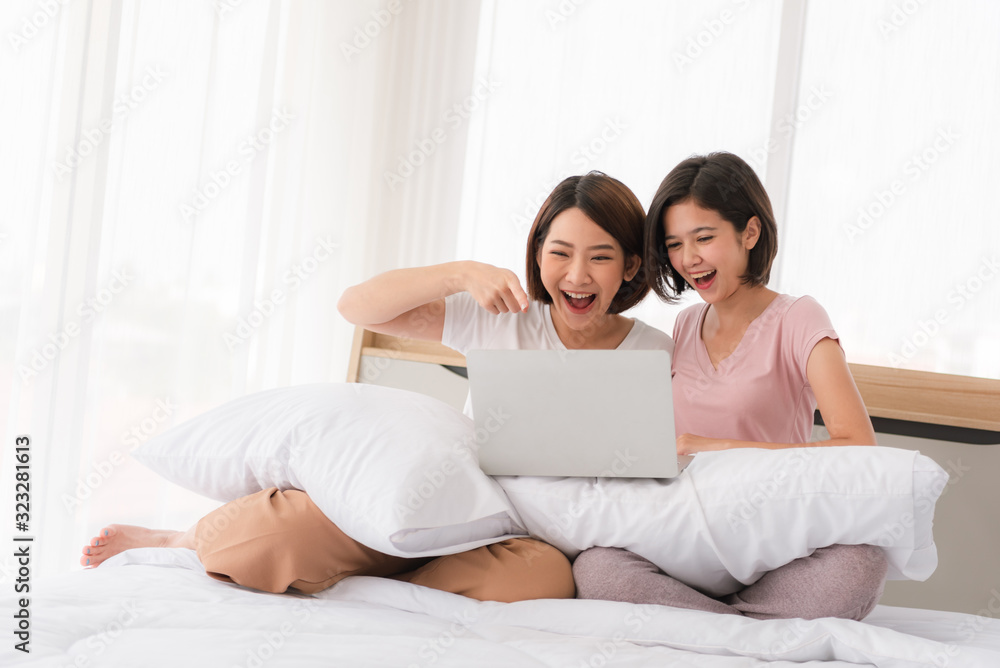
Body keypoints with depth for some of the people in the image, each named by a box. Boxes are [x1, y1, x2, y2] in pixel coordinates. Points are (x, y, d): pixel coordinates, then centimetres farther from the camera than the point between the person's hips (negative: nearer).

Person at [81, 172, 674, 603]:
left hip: (535, 533, 0)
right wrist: (462, 272, -15)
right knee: (295, 526, -28)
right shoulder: (502, 321, 3)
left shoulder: (654, 354, 3)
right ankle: (184, 540, 7)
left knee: (544, 576, -39)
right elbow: (357, 307, -2)